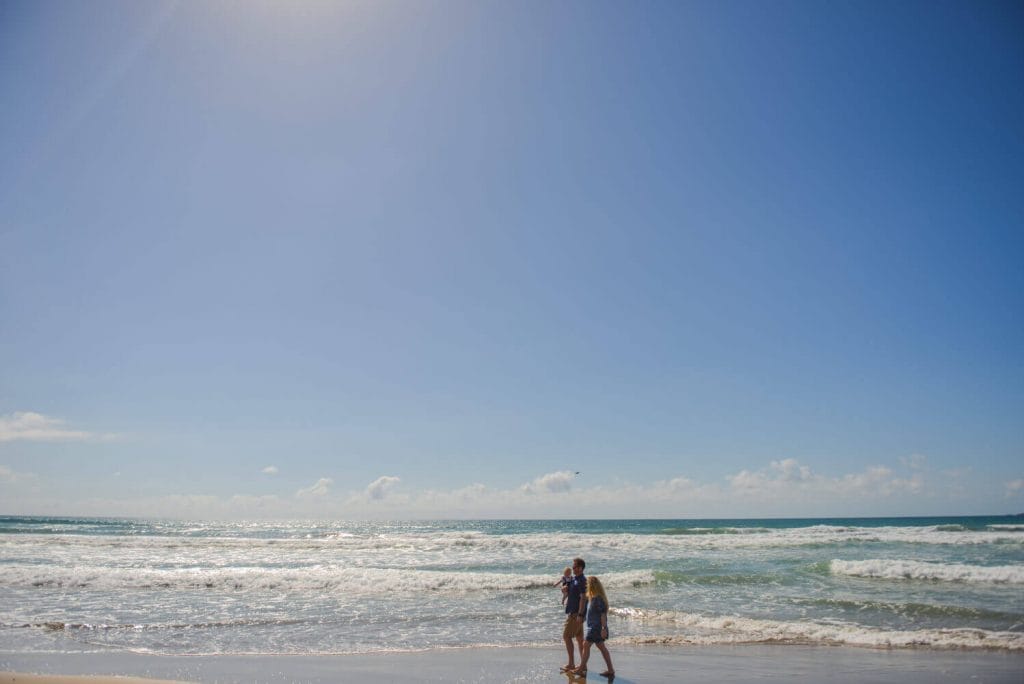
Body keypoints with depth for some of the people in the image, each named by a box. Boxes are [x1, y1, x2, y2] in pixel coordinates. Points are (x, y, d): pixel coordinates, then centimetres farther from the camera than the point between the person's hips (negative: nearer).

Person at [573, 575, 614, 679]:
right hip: (594, 627, 10)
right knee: (601, 647, 12)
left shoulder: (598, 599, -20)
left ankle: (581, 669, 7)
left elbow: (603, 614, -22)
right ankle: (610, 670, 16)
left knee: (586, 645, -2)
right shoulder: (592, 598, 9)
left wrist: (604, 628, -23)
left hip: (596, 628, -10)